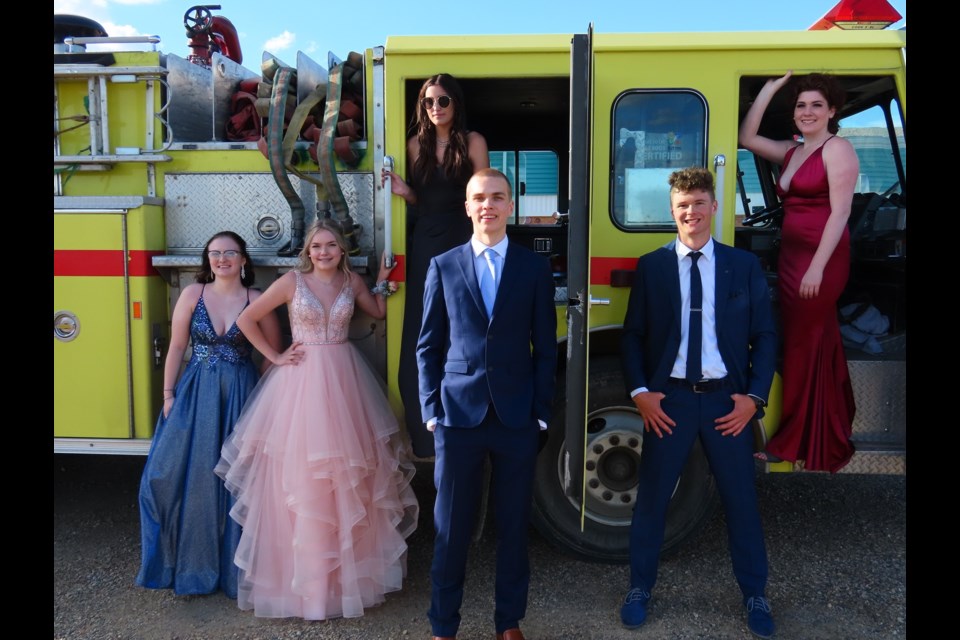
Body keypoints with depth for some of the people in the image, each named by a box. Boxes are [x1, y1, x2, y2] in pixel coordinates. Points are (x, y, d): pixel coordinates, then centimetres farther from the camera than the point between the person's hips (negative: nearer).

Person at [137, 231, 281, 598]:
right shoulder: (193, 295, 1)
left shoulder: (256, 300, -1)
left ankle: (235, 565, 20)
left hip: (241, 395, -1)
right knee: (188, 475, 2)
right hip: (196, 391, 1)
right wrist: (168, 395, 0)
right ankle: (190, 565, 21)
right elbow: (176, 347, 3)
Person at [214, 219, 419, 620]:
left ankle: (347, 569, 27)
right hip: (301, 381, -3)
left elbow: (379, 313, 20)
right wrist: (274, 357, -3)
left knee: (348, 482, 9)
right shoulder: (292, 281, -4)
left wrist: (382, 281, 6)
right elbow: (247, 319, -1)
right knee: (300, 479, 1)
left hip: (343, 381, 3)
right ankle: (305, 576, 17)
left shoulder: (352, 282, 5)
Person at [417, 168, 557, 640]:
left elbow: (546, 347, 5)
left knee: (513, 525, 11)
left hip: (517, 417, 1)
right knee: (451, 528, 7)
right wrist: (431, 409, -1)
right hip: (458, 414, 0)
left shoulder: (535, 268, 6)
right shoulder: (443, 266, 6)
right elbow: (428, 346, 6)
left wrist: (541, 410, -2)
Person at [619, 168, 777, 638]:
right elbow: (632, 336, 3)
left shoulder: (744, 265, 4)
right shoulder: (650, 266, 2)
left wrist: (754, 396, -5)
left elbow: (765, 336, 5)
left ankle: (754, 595, 30)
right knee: (651, 497, 8)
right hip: (669, 398, 0)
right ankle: (639, 589, 26)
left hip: (726, 399, 1)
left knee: (741, 498, 11)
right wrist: (639, 392, -8)